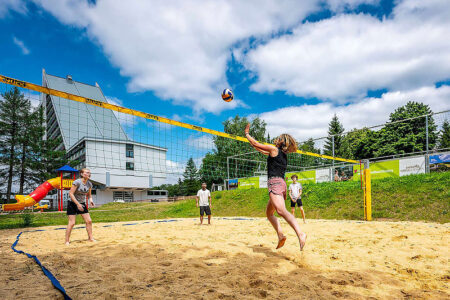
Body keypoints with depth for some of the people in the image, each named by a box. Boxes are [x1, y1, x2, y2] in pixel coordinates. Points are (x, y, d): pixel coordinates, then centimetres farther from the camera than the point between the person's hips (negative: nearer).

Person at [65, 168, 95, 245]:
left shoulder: (89, 184, -2)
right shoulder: (77, 182, -20)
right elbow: (71, 193, -21)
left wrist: (90, 200, -8)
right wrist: (78, 204, -26)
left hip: (82, 204, 6)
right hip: (72, 204, -6)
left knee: (89, 221, 0)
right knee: (72, 223, -7)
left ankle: (90, 238, 11)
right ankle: (67, 241, 8)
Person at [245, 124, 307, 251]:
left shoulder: (274, 149, -1)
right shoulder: (283, 154, 22)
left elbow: (256, 144, 7)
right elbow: (265, 152, 36)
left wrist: (246, 133, 21)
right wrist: (254, 145, 46)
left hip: (275, 182, -9)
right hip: (281, 183, 9)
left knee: (281, 211, -26)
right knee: (269, 212, 17)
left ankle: (300, 234, -41)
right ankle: (280, 235, 3)